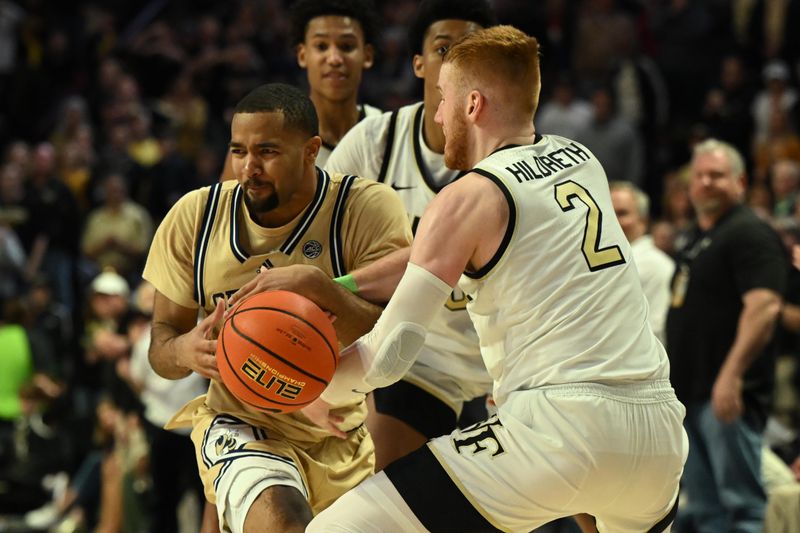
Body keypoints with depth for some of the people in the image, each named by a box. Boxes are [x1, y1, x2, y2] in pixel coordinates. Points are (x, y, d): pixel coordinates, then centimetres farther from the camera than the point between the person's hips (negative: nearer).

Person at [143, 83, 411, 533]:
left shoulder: (369, 209, -13)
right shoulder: (195, 216, -5)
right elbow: (160, 345, 2)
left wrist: (316, 285, -37)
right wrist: (185, 350, -23)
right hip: (243, 424, -1)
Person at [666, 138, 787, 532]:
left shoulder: (749, 233, -10)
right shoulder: (696, 237, 20)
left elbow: (764, 305, -22)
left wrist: (732, 374, -29)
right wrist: (675, 375, 23)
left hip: (726, 394, -10)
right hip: (690, 390, 10)